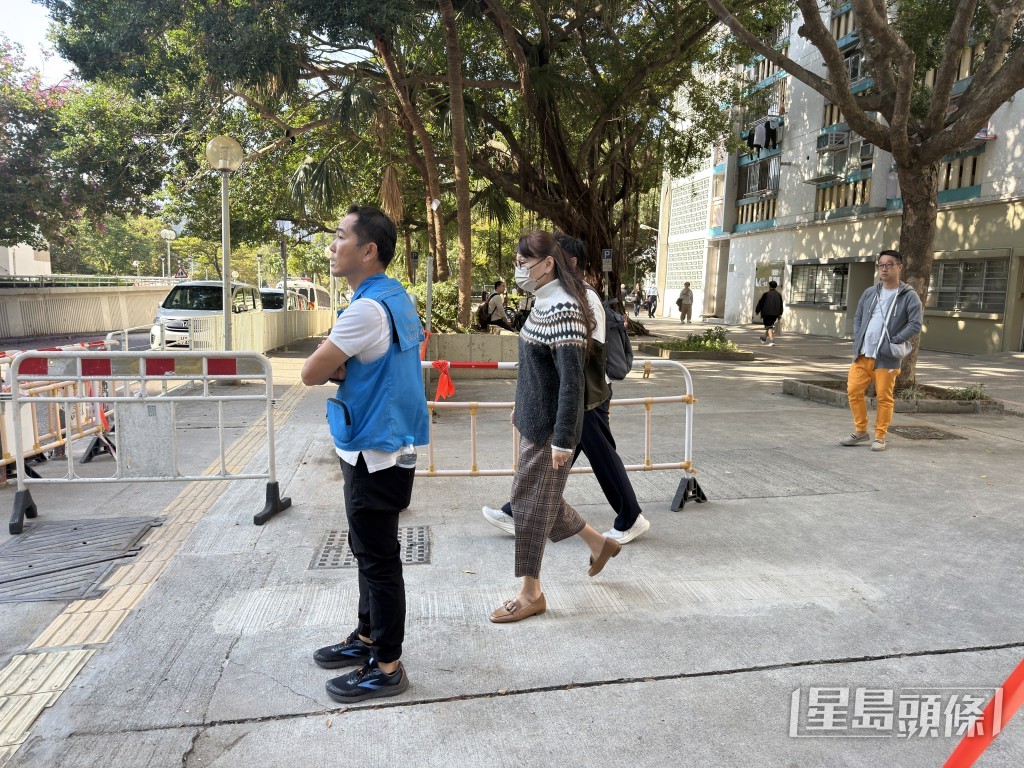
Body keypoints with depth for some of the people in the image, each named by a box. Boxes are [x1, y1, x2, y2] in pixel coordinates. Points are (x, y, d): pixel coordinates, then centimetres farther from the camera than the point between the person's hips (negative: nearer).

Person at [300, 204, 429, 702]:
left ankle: (387, 666, 18)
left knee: (378, 558, 3)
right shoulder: (396, 297, 9)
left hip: (376, 454, -10)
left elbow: (311, 374, -18)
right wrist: (339, 366, -8)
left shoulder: (369, 308, -22)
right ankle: (368, 637, 37)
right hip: (379, 443, 10)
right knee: (368, 549, 21)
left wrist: (328, 364, 2)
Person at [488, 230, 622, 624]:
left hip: (550, 426, -9)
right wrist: (521, 406, 23)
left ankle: (531, 594, 18)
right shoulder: (543, 303, 9)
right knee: (540, 497, 19)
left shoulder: (564, 309, -21)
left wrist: (563, 439, -23)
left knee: (530, 502, 2)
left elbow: (572, 380, -23)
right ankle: (600, 543, 38)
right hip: (535, 420, 10)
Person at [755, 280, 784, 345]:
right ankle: (764, 338, 37)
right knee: (771, 326, 20)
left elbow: (760, 303, -3)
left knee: (769, 327, -5)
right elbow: (781, 305, 8)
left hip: (767, 313, -5)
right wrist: (780, 314, 13)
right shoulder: (779, 294, 7)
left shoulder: (766, 294, -9)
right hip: (775, 314, 6)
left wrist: (757, 311, 9)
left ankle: (772, 341, -18)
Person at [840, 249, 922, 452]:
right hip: (862, 354, 5)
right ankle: (861, 431, 19)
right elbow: (858, 317, 19)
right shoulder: (869, 293, 13)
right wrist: (858, 339, 5)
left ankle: (880, 437, 13)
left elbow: (915, 325, -9)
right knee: (853, 391, 4)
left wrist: (893, 341, -14)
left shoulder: (909, 296, -3)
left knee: (884, 397, 1)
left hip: (886, 358, -5)